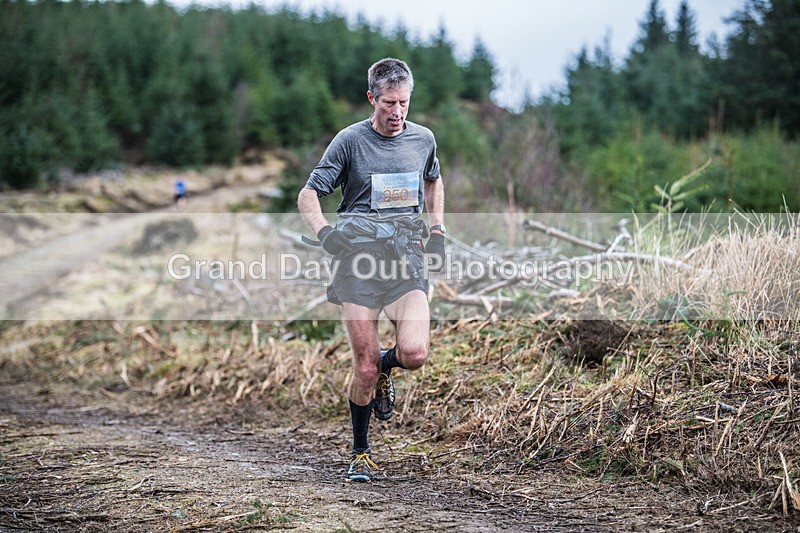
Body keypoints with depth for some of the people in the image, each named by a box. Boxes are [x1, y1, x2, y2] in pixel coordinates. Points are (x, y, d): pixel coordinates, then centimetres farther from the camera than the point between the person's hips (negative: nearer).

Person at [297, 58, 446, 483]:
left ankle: (386, 366, 19)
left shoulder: (423, 139, 9)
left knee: (414, 353, -20)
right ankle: (361, 454, 20)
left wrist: (437, 229, 16)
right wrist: (324, 231, -15)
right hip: (359, 260, -2)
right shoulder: (350, 141, -1)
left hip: (407, 259, 2)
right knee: (365, 369, -3)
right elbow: (308, 196, 2)